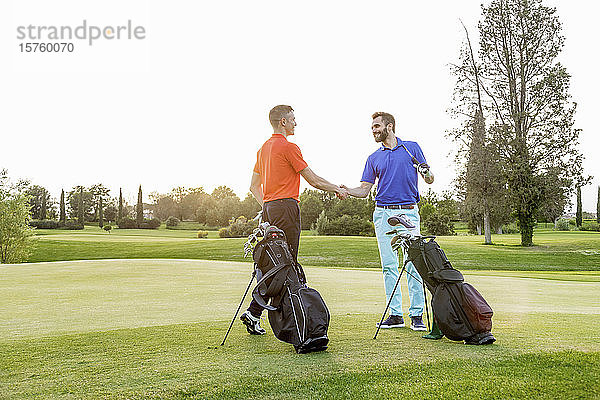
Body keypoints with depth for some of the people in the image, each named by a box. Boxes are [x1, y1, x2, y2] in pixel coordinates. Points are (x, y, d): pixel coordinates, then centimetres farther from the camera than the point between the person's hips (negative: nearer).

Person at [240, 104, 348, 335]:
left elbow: (254, 186, 21)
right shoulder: (288, 147, -9)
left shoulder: (264, 148, 18)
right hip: (285, 207, -9)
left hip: (269, 208, 9)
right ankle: (254, 313, -7)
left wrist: (265, 205, 18)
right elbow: (313, 180, -6)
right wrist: (337, 189, 6)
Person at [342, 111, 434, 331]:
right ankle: (395, 314, 8)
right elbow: (364, 189, 13)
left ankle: (417, 315, -1)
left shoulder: (411, 147, 9)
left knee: (413, 264, -7)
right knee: (389, 265, 1)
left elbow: (429, 179, 7)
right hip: (383, 213, 3)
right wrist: (346, 190, -5)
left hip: (409, 212, -3)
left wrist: (427, 173, -15)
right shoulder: (373, 158, 16)